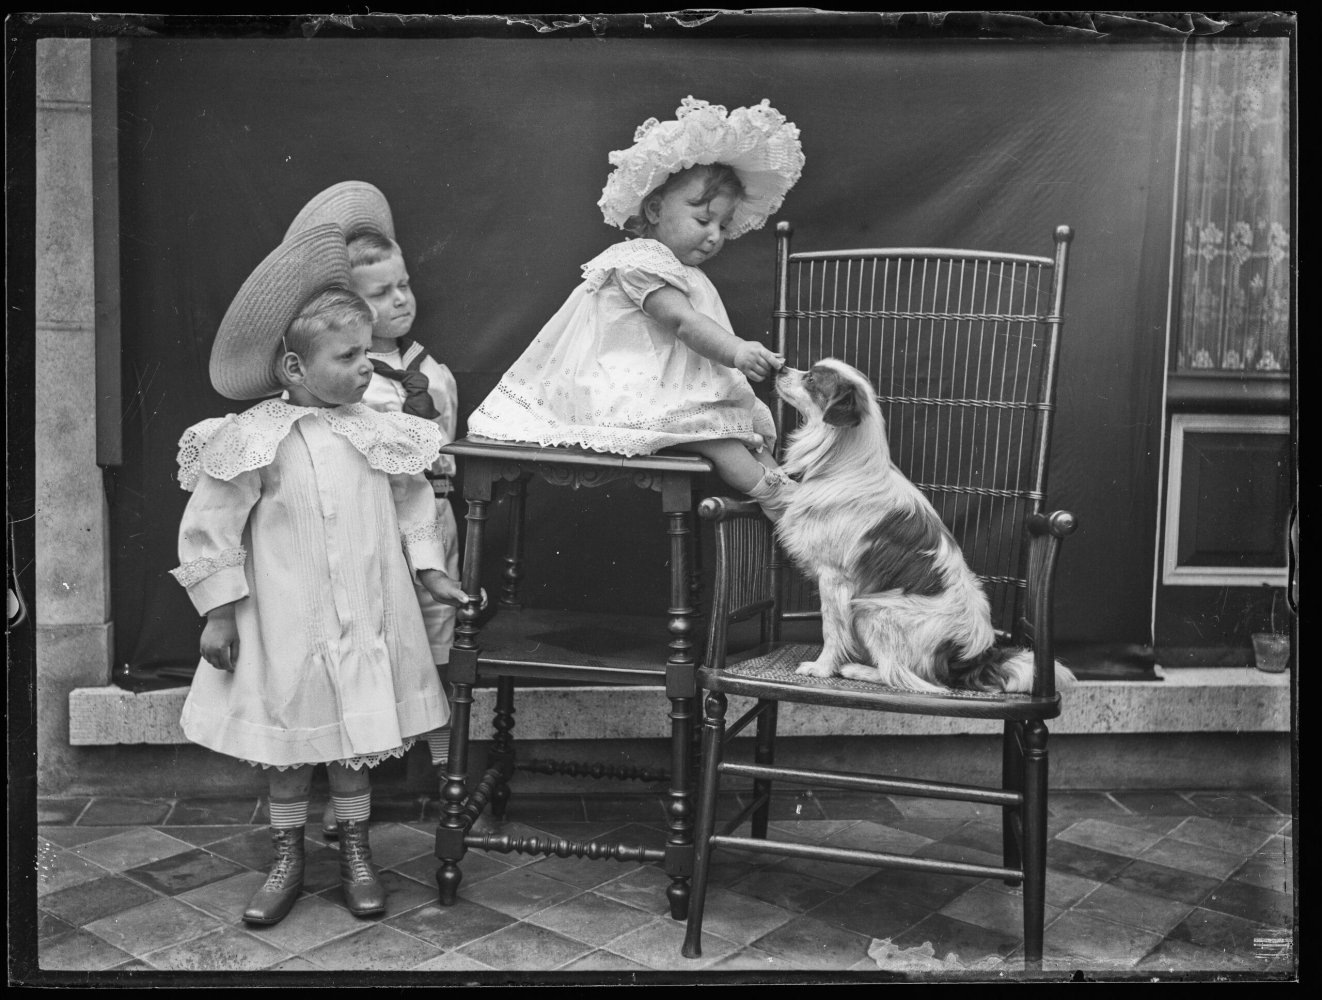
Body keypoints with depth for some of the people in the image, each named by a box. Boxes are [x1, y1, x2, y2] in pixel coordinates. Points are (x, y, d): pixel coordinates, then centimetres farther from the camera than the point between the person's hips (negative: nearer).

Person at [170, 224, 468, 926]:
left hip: (370, 620, 3)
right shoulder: (254, 439, -13)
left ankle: (355, 854, 32)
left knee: (358, 738, 13)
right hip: (286, 626, -3)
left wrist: (430, 571, 8)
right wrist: (218, 612, -6)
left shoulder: (379, 432, -1)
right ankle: (287, 861, 31)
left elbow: (411, 504, 11)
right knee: (287, 746, 12)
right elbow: (210, 526, -8)